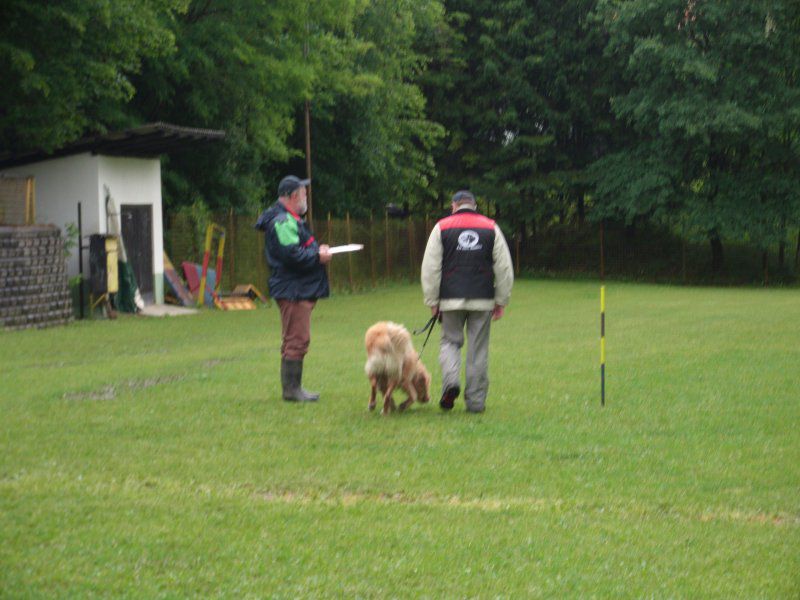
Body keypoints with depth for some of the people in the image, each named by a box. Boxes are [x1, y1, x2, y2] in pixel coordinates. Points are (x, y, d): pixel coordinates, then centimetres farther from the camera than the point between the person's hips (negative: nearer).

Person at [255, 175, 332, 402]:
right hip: (292, 291, -11)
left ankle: (293, 387, 20)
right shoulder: (283, 222, -16)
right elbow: (292, 255, -25)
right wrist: (318, 257, -12)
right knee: (296, 340, -9)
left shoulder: (291, 220, 20)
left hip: (300, 289, 11)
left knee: (297, 341, 14)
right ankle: (291, 389, -6)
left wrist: (318, 250, 10)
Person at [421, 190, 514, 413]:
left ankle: (450, 381, -14)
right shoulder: (491, 228, 9)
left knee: (450, 341, 12)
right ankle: (476, 401, 6)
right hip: (482, 300, 1)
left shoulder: (442, 227, 5)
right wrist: (501, 301, 12)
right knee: (478, 349, 5)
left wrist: (432, 301, 4)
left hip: (451, 299, -1)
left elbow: (430, 268, 1)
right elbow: (504, 268, 7)